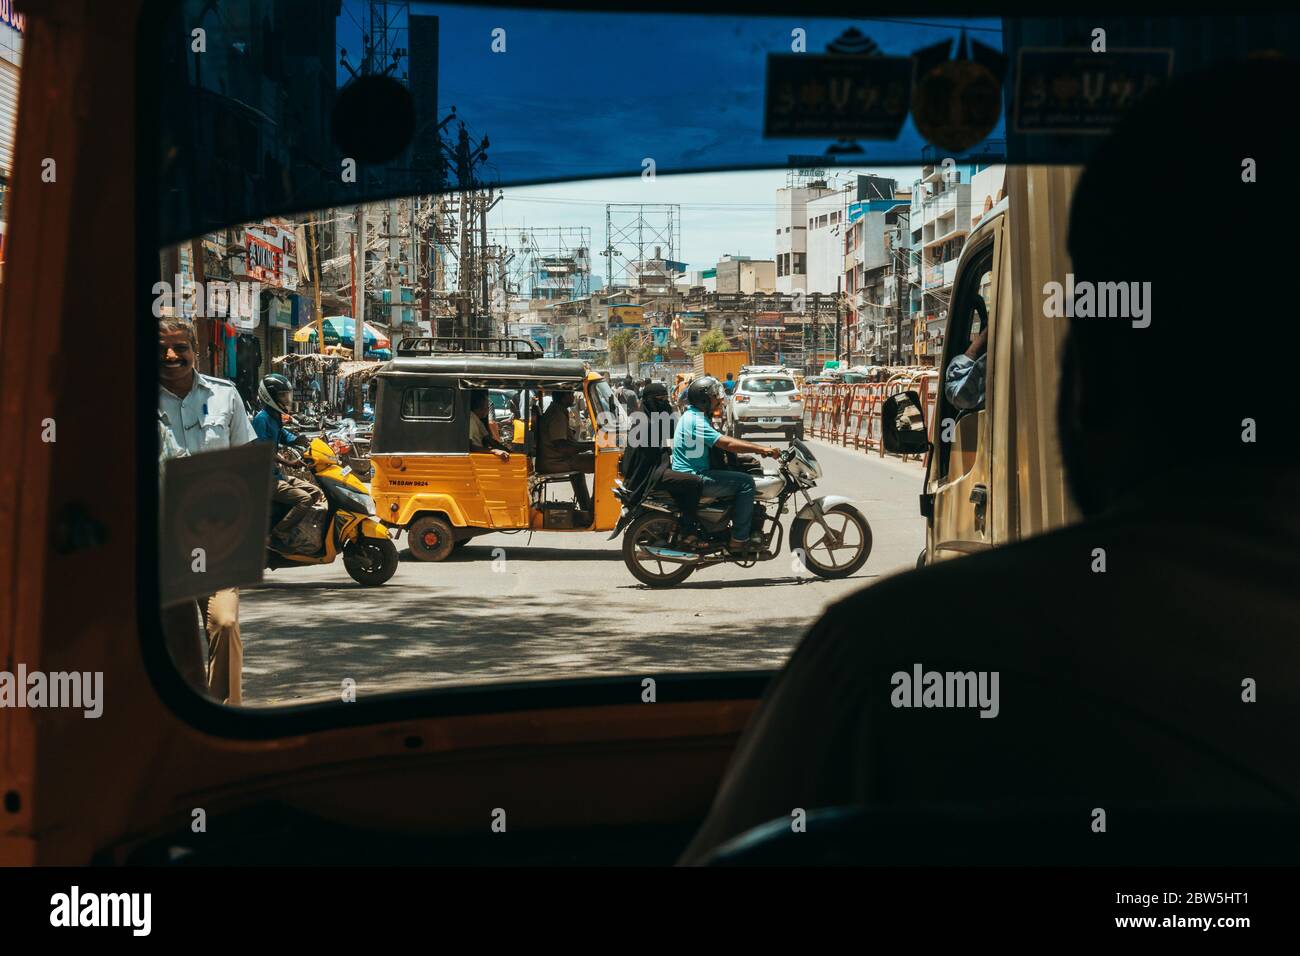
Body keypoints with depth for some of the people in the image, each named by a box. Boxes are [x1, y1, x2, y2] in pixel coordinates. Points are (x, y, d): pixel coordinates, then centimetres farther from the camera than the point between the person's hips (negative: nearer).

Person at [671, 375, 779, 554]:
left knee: (742, 472, 21)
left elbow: (723, 441, 18)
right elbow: (727, 444, -25)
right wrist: (762, 449, -23)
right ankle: (739, 540, -14)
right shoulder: (695, 421, -18)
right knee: (746, 482, -16)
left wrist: (757, 449, 9)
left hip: (692, 473, 11)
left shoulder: (695, 416, 16)